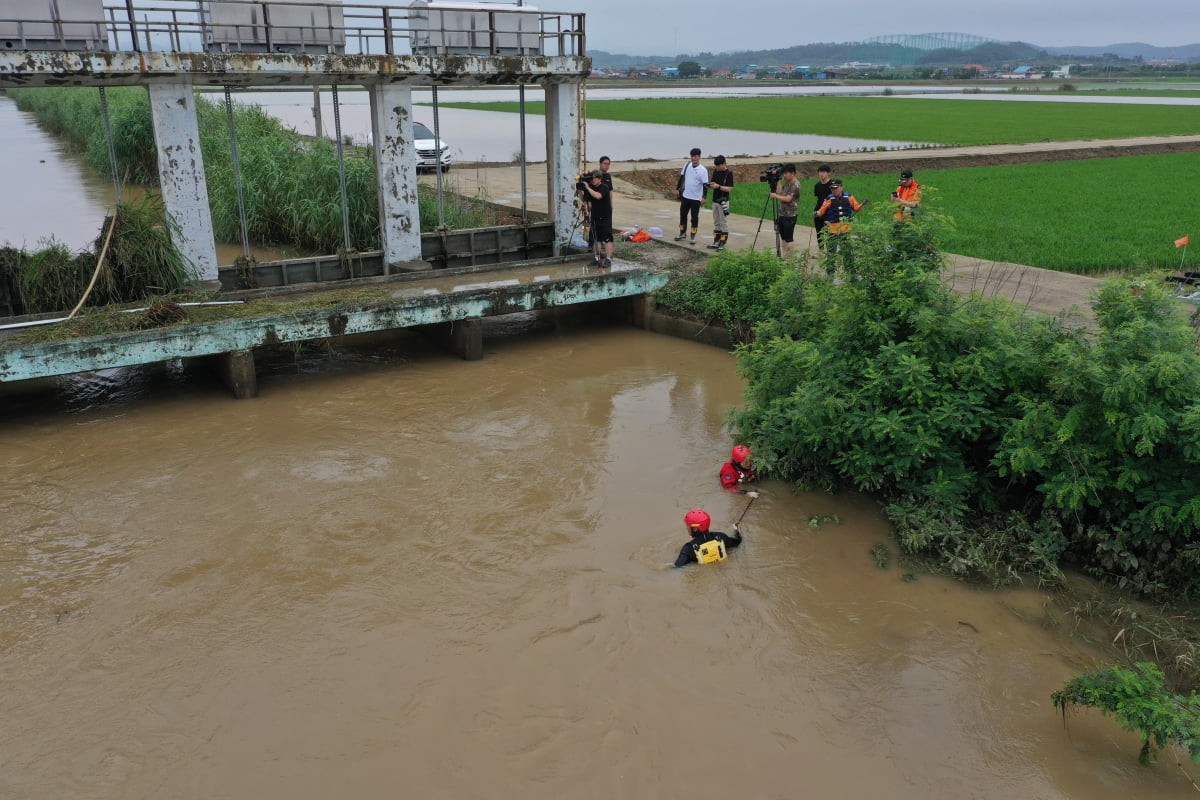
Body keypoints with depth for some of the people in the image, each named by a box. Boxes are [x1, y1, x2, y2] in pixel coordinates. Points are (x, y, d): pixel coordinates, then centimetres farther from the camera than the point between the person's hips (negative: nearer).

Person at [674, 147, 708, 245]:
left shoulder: (703, 170, -13)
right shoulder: (687, 165, 1)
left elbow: (705, 185, -15)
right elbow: (681, 177, 12)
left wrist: (704, 197, -22)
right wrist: (677, 189, 11)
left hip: (696, 198, -5)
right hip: (685, 196, 5)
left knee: (694, 218, 3)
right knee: (683, 215, 14)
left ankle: (693, 237, 11)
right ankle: (682, 233, 30)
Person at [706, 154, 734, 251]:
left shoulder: (729, 173, -11)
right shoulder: (715, 171, 7)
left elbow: (729, 188, -14)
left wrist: (718, 186, -26)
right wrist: (709, 185, -10)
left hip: (723, 201, -7)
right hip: (715, 200, 7)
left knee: (724, 222, -2)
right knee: (716, 222, 12)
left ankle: (723, 243, 1)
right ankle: (716, 241, 18)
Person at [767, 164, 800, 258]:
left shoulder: (795, 185, -15)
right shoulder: (787, 183, 12)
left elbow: (788, 199, -21)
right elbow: (780, 191, 11)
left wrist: (775, 196, -14)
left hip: (790, 216, -9)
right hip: (782, 214, 9)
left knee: (788, 239, -4)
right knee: (783, 237, 13)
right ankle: (784, 256, 19)